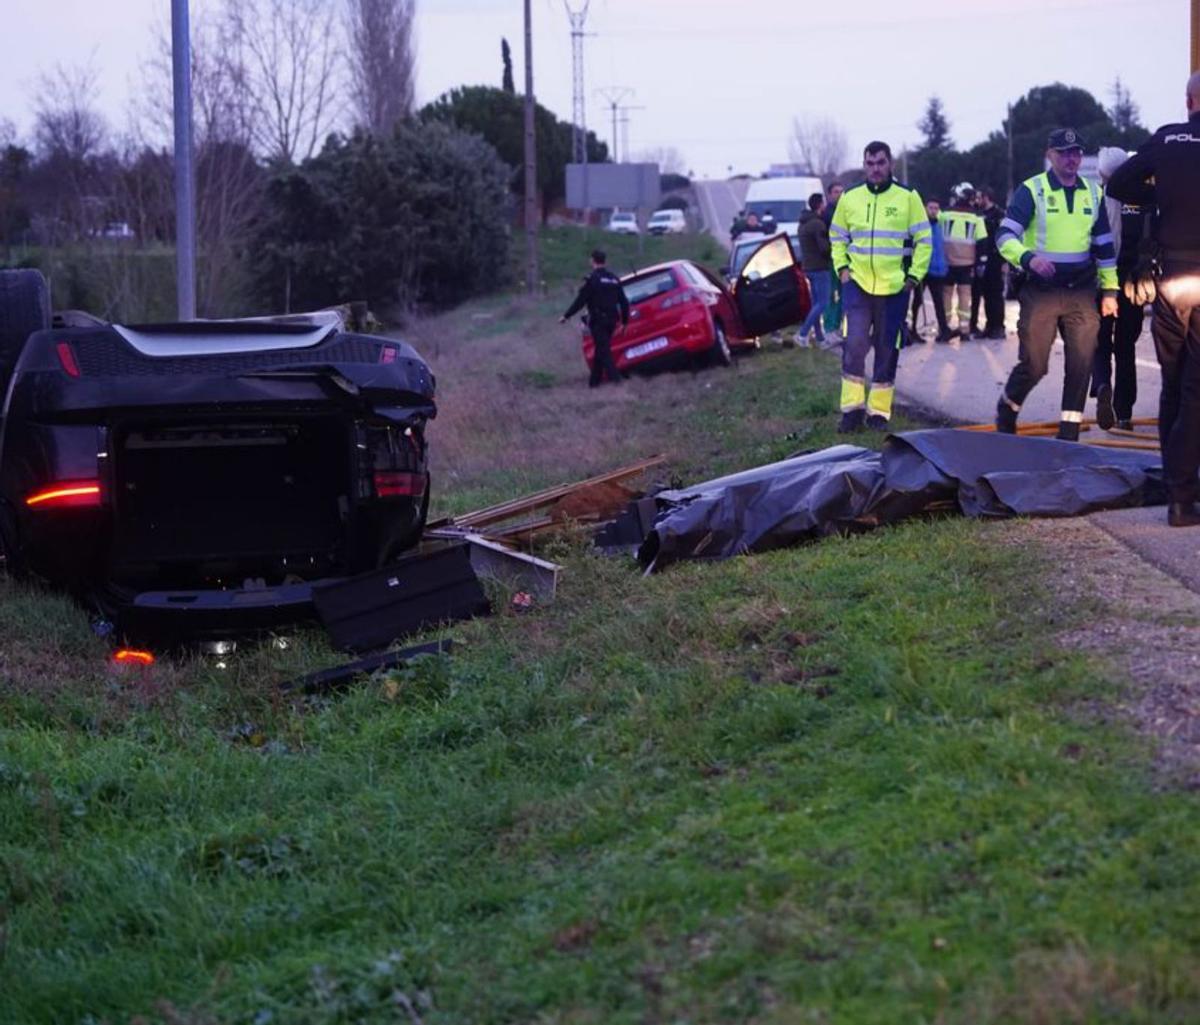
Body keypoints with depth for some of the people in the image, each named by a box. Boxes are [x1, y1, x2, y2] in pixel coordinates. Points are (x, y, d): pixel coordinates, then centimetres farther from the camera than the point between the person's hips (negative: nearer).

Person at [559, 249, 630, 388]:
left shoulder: (592, 279, -10)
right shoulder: (614, 279, 10)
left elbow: (580, 301, -13)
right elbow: (624, 302, 12)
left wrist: (566, 316, -5)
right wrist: (624, 321, 21)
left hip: (598, 320, -6)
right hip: (611, 319, 6)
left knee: (603, 349, -8)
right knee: (601, 349, 15)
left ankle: (614, 376, -21)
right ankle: (595, 380, 20)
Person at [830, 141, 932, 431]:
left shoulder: (908, 197, -2)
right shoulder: (849, 198, 4)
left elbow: (924, 240, 1)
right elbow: (837, 237, 16)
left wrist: (914, 276, -6)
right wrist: (842, 268, 3)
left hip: (895, 288, -1)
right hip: (857, 285, 1)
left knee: (887, 350, 5)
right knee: (855, 343, -12)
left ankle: (879, 411, 14)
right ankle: (852, 407, -2)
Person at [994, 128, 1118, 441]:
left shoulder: (1093, 193, 11)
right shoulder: (1031, 190, -4)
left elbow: (1104, 246, 17)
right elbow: (1006, 235, -13)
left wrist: (1109, 290, 14)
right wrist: (1028, 258, -32)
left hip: (1081, 294, 4)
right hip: (1041, 292, -4)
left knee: (1082, 362, -3)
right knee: (1034, 365, -3)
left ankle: (1069, 432, 6)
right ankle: (1007, 408, 26)